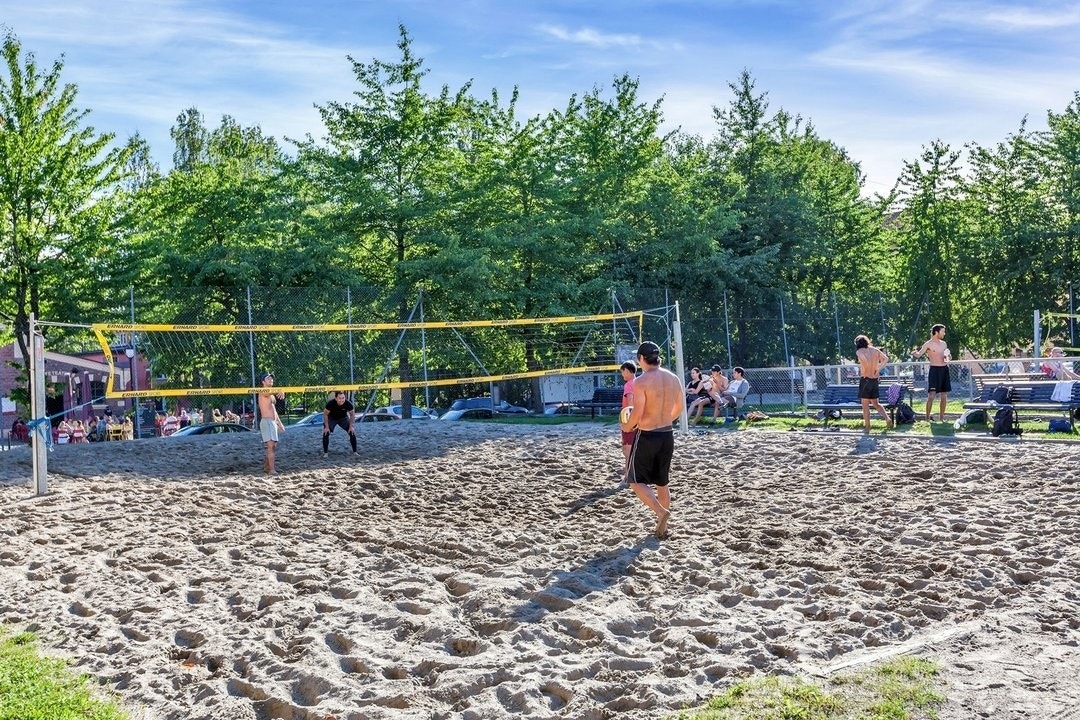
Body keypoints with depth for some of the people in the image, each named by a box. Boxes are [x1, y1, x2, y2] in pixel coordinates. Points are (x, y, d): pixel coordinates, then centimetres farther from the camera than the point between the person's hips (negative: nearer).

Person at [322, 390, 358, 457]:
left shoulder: (348, 404, -31)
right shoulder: (330, 403, -35)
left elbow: (352, 415, -11)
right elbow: (325, 414, -19)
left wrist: (350, 426, -13)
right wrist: (327, 427, -18)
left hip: (343, 418, 1)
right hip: (331, 418, -1)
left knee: (352, 432, -11)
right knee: (326, 433, -17)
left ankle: (355, 452, 1)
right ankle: (325, 453, -4)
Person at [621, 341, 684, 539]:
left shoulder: (641, 381, -17)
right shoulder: (673, 378, 3)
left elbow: (637, 413, -21)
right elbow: (679, 408, 13)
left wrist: (627, 426, -2)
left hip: (647, 436, -6)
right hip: (668, 435, 6)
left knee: (637, 481, 7)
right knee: (662, 483, 17)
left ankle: (661, 512, -13)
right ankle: (662, 527, 22)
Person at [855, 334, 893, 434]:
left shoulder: (859, 351, -7)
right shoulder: (875, 350, 9)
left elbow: (864, 359, -27)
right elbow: (886, 359, 3)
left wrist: (865, 371, -14)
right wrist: (878, 370, 2)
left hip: (865, 378, -5)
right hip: (875, 379, 5)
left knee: (865, 405, 2)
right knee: (876, 403, 18)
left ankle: (867, 428, 5)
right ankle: (887, 419, 0)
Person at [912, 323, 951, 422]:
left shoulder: (943, 344, 14)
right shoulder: (928, 344, -6)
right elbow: (919, 354, -17)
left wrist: (947, 357, 7)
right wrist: (914, 353, -38)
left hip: (944, 369, 6)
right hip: (934, 369, -6)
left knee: (944, 395, 7)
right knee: (931, 394, -12)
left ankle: (941, 417, 14)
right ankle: (927, 418, -8)